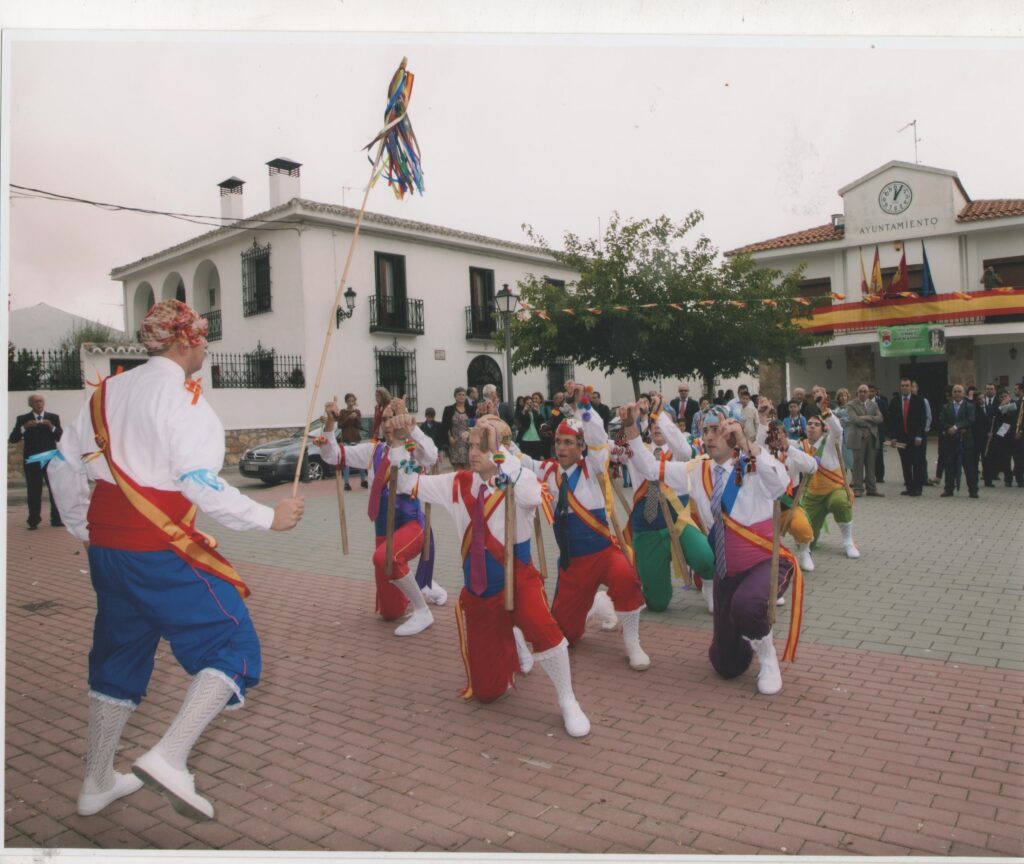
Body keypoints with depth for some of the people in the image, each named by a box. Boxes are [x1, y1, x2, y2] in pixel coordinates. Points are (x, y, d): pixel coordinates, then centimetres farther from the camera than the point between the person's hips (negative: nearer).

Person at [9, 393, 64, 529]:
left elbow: (61, 437, 3)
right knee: (34, 492, 0)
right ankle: (34, 521, 3)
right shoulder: (22, 419, 6)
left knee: (55, 490, -2)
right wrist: (24, 427, -15)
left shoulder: (53, 418, 9)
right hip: (32, 460, 0)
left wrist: (52, 427, -14)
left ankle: (57, 519, 3)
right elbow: (13, 439, -1)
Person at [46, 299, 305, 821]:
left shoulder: (109, 391, 11)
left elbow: (63, 464, 15)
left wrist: (85, 531, 24)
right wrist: (270, 518, -13)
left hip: (106, 546, 8)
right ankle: (169, 758, -13)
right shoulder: (181, 395, -12)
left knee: (119, 655, 22)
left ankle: (97, 782, 33)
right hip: (161, 550, -8)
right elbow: (200, 483, -20)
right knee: (232, 646, 1)